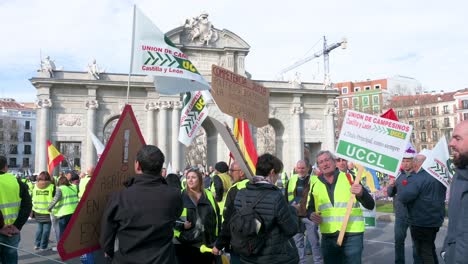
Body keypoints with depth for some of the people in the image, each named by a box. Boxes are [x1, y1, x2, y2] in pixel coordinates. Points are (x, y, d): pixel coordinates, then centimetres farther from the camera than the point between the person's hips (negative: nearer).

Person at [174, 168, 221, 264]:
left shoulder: (209, 195, 8)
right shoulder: (180, 196, -4)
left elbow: (217, 216, 14)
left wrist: (217, 236, 11)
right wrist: (182, 225, -19)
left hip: (207, 244, 3)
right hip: (185, 244, -3)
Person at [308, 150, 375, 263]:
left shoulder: (349, 179, -3)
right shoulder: (316, 186, 6)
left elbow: (370, 205, -6)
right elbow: (310, 208, 18)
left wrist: (361, 194, -26)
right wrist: (311, 214, -5)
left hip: (352, 236, -3)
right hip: (328, 238, 3)